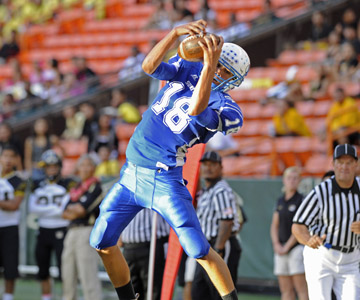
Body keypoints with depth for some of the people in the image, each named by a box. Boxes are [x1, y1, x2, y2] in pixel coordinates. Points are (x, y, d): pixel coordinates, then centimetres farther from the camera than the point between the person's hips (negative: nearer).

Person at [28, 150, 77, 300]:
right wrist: (54, 209, -9)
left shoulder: (67, 184, -2)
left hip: (61, 231, -5)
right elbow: (32, 208, -1)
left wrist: (43, 210, -9)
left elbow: (65, 209, -11)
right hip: (43, 231, 5)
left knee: (64, 269, -9)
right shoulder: (38, 185, 11)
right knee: (43, 271, 10)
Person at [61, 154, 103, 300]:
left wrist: (71, 208, 5)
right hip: (72, 232, 8)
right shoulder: (76, 188, 18)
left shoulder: (96, 188, -5)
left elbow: (82, 209, -14)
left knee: (88, 274, -14)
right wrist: (77, 210, -5)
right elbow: (65, 214, 13)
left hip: (87, 232, -8)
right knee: (68, 273, 12)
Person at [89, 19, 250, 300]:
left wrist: (208, 66, -40)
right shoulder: (188, 69, 4)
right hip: (131, 172, 6)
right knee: (102, 242, 8)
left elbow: (196, 111, -32)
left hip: (164, 180, -6)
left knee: (200, 252, -13)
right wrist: (175, 33, -28)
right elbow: (149, 66, -13)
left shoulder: (227, 110, -12)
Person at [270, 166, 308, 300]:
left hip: (296, 247, -6)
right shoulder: (280, 201, 15)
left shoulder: (301, 200, -4)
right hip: (281, 249, 6)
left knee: (301, 289, -9)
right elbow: (274, 226, 17)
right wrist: (276, 244, 1)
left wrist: (287, 246, -10)